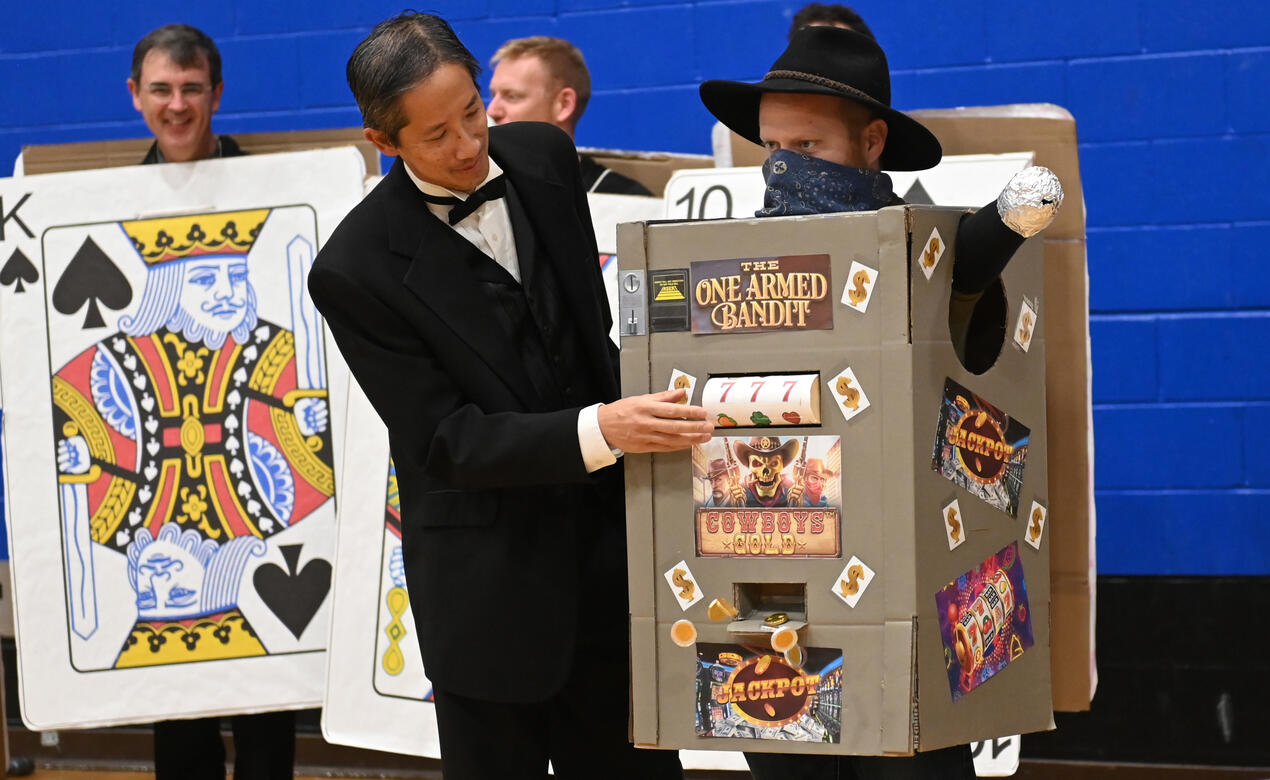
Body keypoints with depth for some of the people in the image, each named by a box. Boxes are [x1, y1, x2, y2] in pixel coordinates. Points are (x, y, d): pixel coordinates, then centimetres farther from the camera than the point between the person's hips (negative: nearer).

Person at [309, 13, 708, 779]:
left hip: (608, 546, 5)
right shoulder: (355, 269, -17)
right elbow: (444, 441, -18)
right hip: (490, 588, -5)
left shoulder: (543, 157, 1)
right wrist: (601, 430, -29)